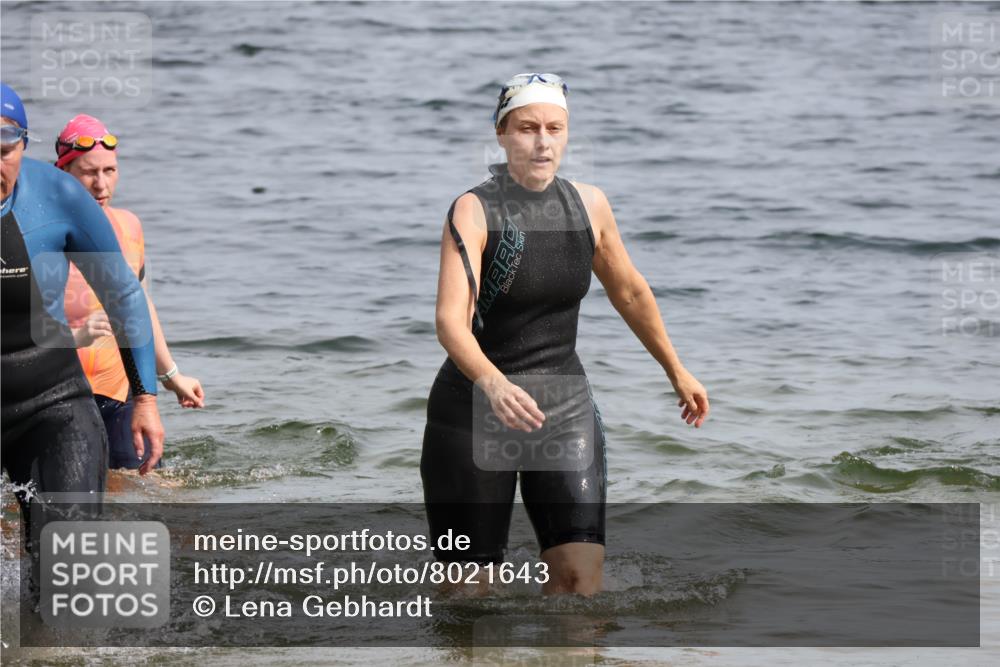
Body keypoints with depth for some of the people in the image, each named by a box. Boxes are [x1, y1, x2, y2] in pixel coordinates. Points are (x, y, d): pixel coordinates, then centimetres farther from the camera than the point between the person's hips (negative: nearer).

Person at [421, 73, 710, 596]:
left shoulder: (588, 205, 2)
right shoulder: (474, 212, -14)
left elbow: (629, 291, 20)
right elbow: (450, 320, -26)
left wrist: (676, 372, 29)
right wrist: (493, 385, -45)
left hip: (566, 409, 4)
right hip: (475, 412, -4)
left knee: (581, 573, -12)